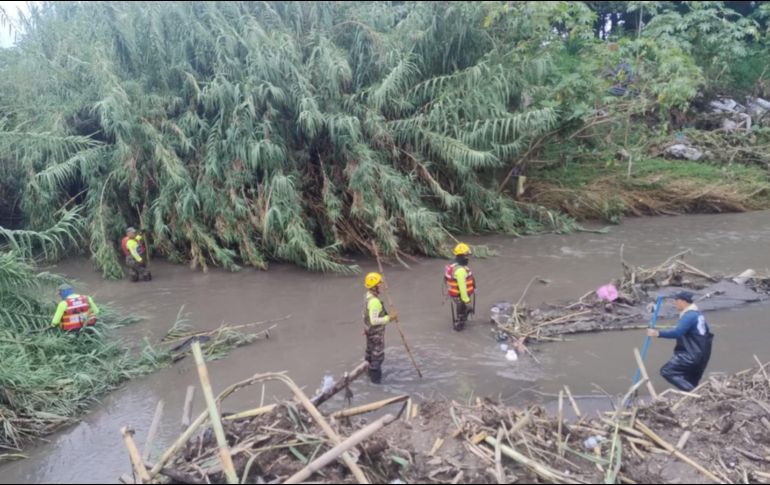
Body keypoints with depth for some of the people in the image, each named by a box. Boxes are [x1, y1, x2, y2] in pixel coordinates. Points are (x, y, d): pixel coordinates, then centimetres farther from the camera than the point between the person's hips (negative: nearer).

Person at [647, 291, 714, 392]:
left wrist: (658, 333, -32)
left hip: (691, 355, -10)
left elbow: (677, 332, -31)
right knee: (691, 382, 18)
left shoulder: (689, 316, -17)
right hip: (702, 354, 10)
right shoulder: (698, 314, 15)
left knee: (667, 371, -13)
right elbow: (706, 332, 27)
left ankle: (691, 391, -21)